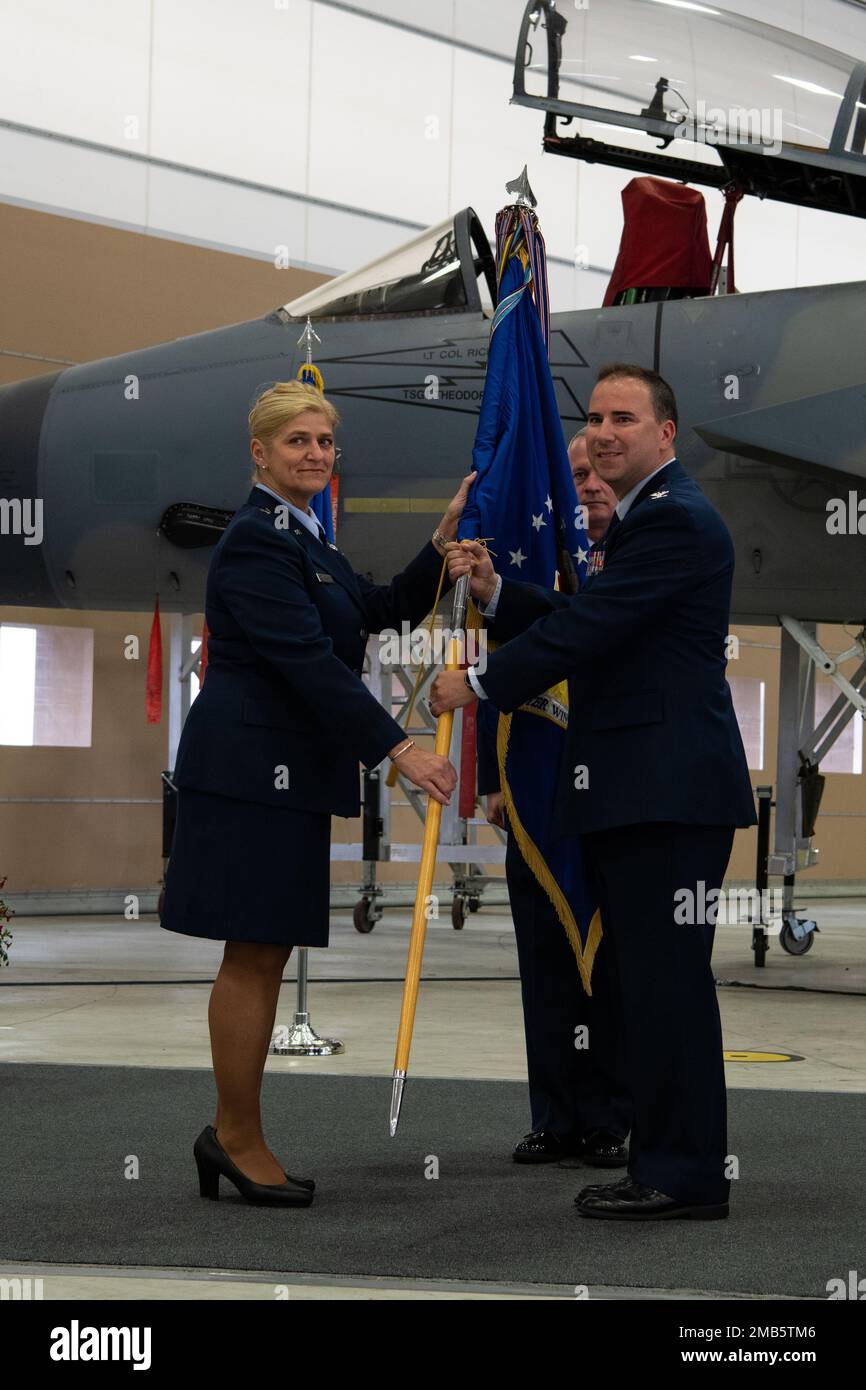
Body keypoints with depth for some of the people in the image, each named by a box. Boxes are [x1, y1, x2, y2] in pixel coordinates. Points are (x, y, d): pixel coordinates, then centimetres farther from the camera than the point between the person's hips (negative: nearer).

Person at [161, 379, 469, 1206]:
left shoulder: (303, 539, 18)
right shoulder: (256, 540, -14)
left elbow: (384, 611, 19)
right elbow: (309, 661, -20)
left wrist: (444, 542, 7)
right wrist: (397, 750, -22)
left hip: (285, 770, 10)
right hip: (253, 767, -10)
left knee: (265, 954, 11)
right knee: (254, 956, -4)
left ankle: (231, 1134, 17)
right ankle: (238, 1138, 5)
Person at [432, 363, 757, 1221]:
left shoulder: (673, 520, -12)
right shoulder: (645, 516, 22)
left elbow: (586, 628, -17)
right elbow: (581, 625, 21)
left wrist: (480, 685, -7)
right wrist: (495, 593, 5)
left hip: (669, 792, -11)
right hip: (634, 794, 11)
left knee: (666, 981, -8)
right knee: (648, 982, 13)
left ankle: (685, 1174, -4)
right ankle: (664, 1161, 19)